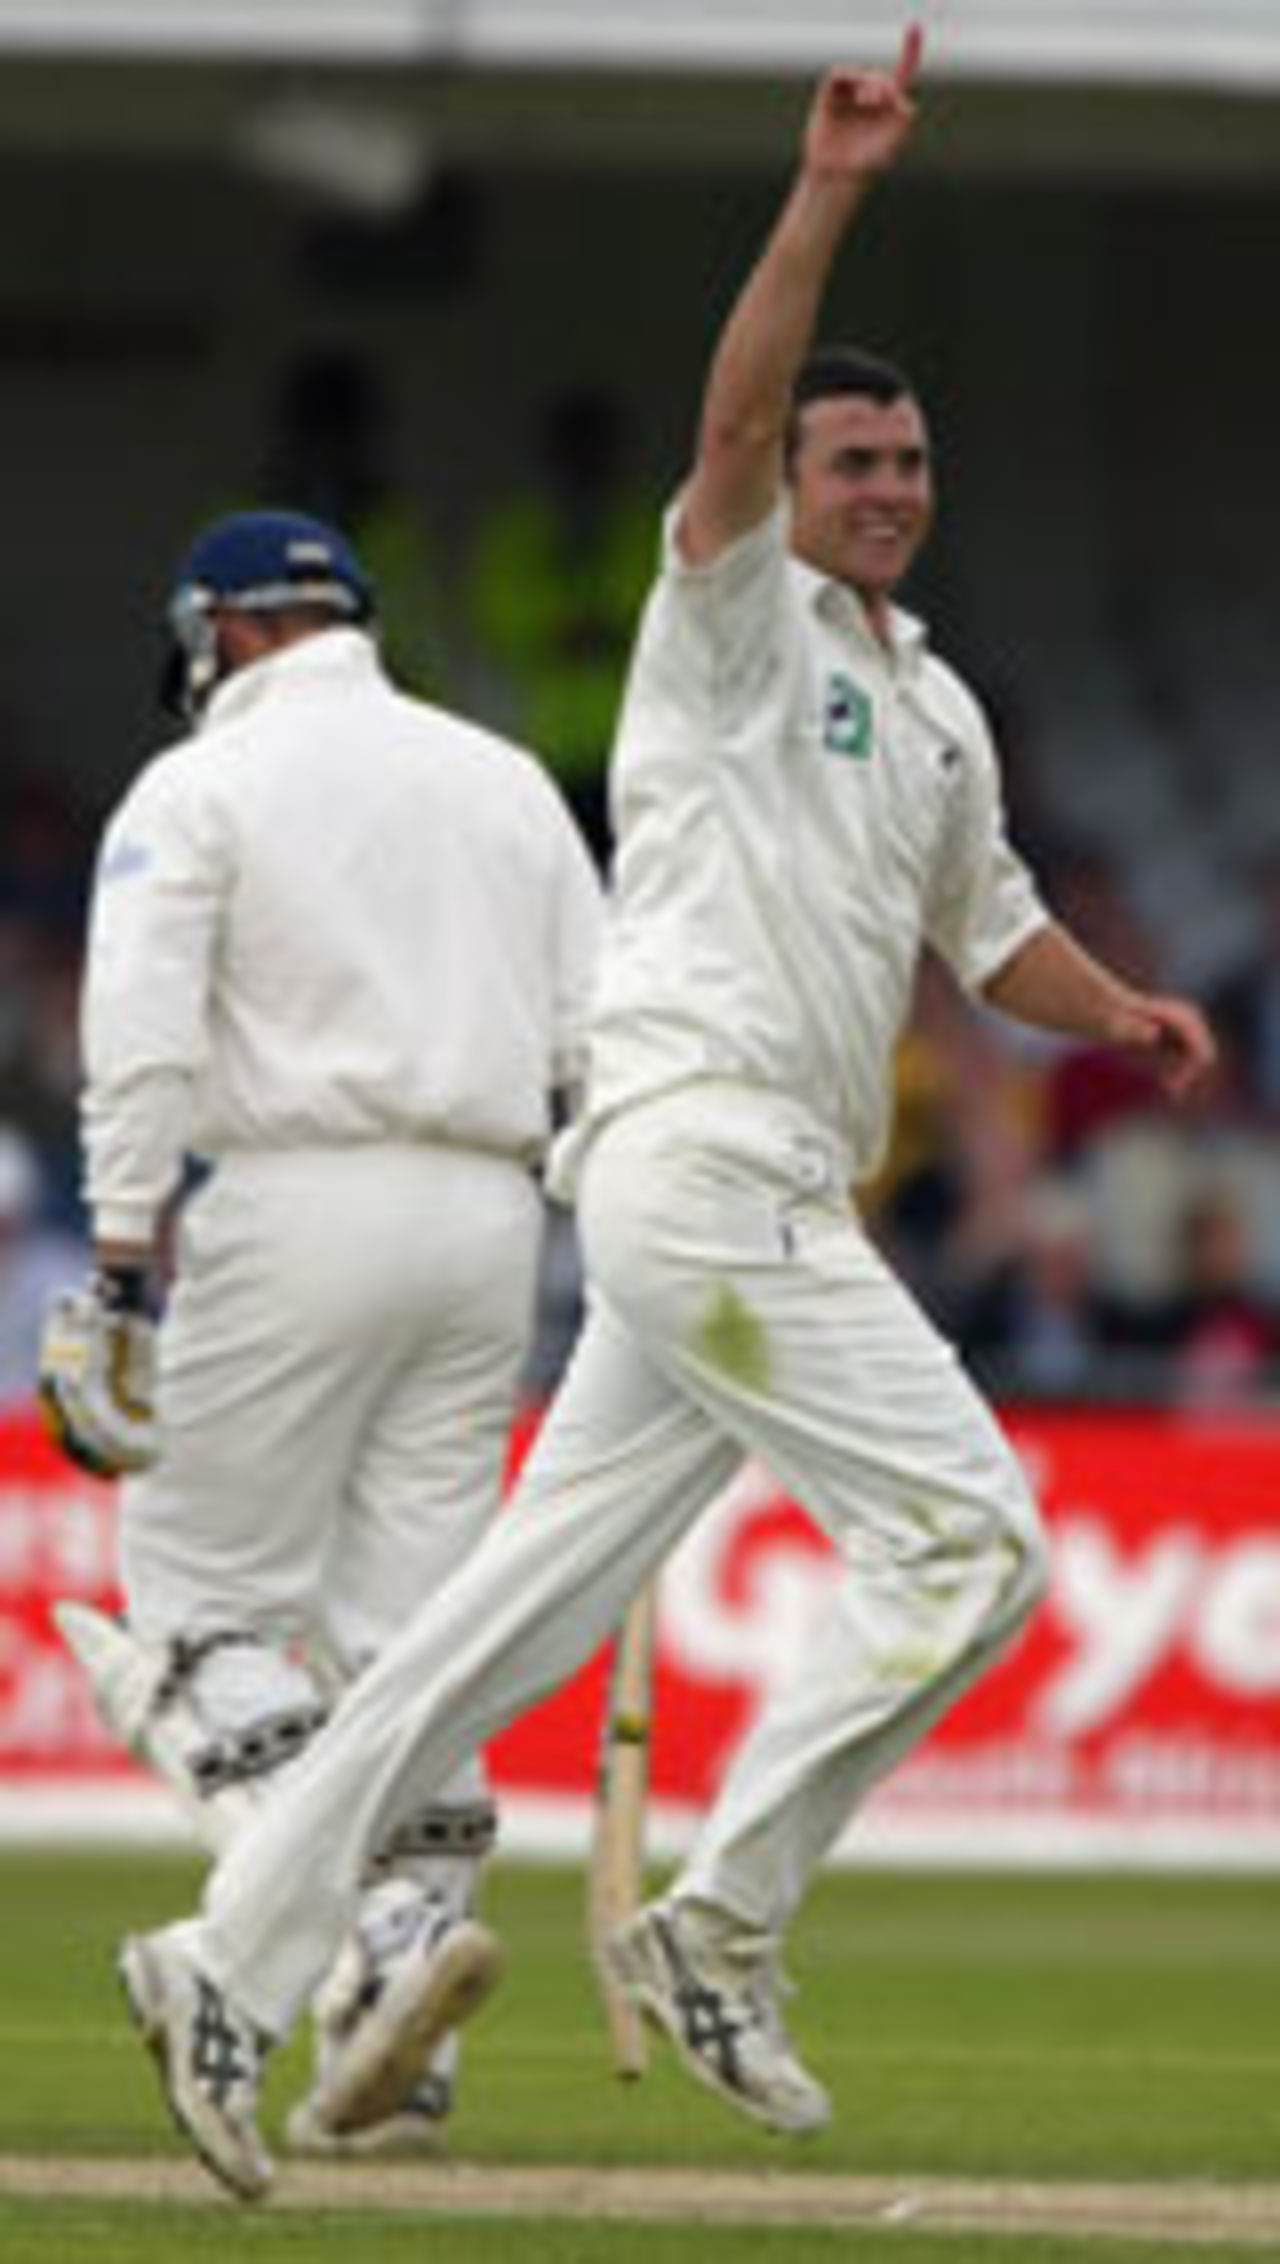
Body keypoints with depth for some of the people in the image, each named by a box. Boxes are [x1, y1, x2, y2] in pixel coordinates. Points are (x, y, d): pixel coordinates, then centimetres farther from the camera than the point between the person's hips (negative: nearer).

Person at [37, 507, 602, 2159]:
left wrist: (119, 1271, -15)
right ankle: (397, 2068, -2)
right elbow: (601, 1041, 10)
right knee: (404, 1627, 7)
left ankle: (383, 1914, -21)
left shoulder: (200, 789, 0)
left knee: (199, 1605, 3)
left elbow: (145, 1043, -12)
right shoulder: (507, 782, 17)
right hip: (486, 1213, 5)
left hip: (296, 1201, -5)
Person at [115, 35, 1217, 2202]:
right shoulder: (735, 624, -1)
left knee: (529, 1600, 5)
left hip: (773, 1200, 8)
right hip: (699, 1151, -8)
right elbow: (735, 417, -18)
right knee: (965, 1528, -13)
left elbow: (987, 922, 32)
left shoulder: (935, 705, 23)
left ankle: (235, 1962, 5)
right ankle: (720, 1921, -9)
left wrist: (1118, 1010, 11)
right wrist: (827, 196, -29)